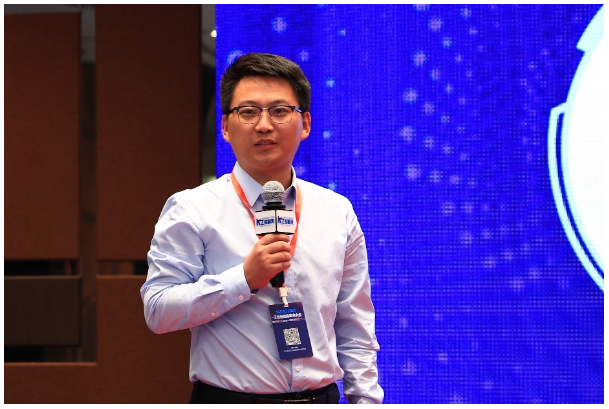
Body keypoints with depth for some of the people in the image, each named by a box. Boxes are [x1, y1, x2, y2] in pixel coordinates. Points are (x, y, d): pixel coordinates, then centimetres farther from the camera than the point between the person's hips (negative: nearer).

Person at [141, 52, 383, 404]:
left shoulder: (338, 213, 10)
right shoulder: (191, 211, -2)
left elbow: (355, 328, 12)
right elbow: (158, 310, -10)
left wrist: (367, 401, 5)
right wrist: (245, 279, -17)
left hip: (321, 400, 4)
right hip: (229, 401, -3)